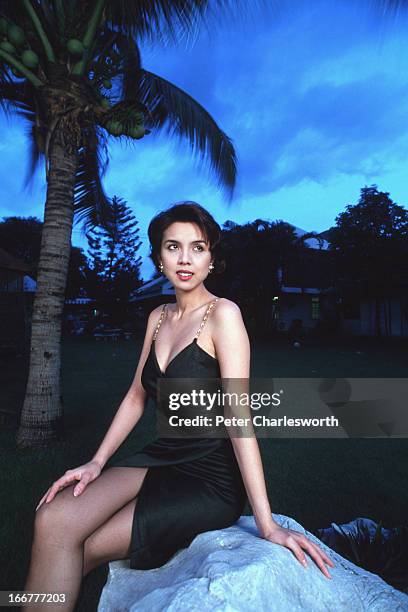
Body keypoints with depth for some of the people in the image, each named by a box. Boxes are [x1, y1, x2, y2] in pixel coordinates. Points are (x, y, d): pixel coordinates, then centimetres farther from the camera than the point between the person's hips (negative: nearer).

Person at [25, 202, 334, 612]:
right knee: (53, 519, -17)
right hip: (161, 458, 6)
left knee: (76, 550, -15)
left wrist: (266, 523, -22)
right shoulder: (158, 317, 7)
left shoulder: (223, 314, -15)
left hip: (212, 480, -6)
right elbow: (136, 396, 10)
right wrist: (96, 462, 1)